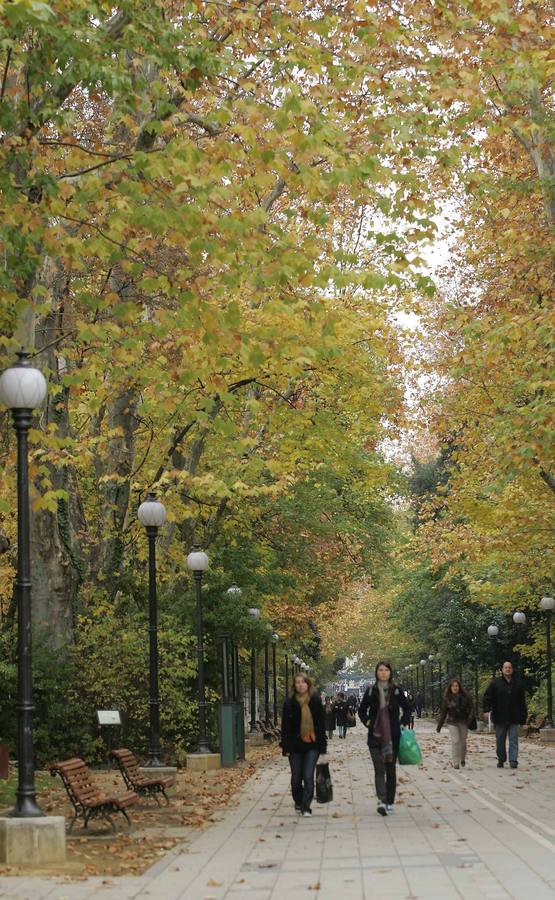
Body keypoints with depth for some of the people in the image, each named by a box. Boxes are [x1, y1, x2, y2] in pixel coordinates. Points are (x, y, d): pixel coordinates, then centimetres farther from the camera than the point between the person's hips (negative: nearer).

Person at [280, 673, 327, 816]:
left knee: (308, 776, -9)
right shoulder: (289, 703, -1)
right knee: (296, 778, 9)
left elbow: (321, 723, 5)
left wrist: (322, 744, 2)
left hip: (312, 745, -1)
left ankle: (306, 807, -3)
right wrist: (285, 746, -5)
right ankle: (298, 803, 30)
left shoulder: (316, 701, 1)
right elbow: (285, 726, 0)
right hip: (295, 745, 1)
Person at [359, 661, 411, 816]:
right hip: (375, 736, 0)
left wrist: (403, 723, 0)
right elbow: (362, 710, 14)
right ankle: (382, 801, -17)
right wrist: (367, 722, -1)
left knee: (391, 769, 7)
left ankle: (389, 802, 15)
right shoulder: (371, 691, 2)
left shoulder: (397, 690, 1)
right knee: (379, 769, -9)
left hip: (393, 736, 0)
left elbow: (407, 709, 12)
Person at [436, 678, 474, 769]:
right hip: (452, 722, -1)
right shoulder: (446, 698, -1)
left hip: (463, 722, 1)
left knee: (463, 741, 8)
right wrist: (439, 726, 4)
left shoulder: (465, 696, -1)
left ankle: (462, 759, 33)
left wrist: (470, 719, -13)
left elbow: (471, 708, 2)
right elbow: (443, 713, 4)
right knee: (455, 741, -12)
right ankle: (456, 763, -10)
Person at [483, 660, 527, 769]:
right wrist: (486, 710, -15)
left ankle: (513, 761, -9)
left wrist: (523, 718, 10)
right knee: (500, 741, 8)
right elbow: (487, 697, -1)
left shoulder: (518, 685, 9)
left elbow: (522, 703, 12)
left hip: (514, 719, 0)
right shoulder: (495, 683, 3)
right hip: (500, 718, 0)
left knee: (513, 740, -6)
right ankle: (501, 760, 19)